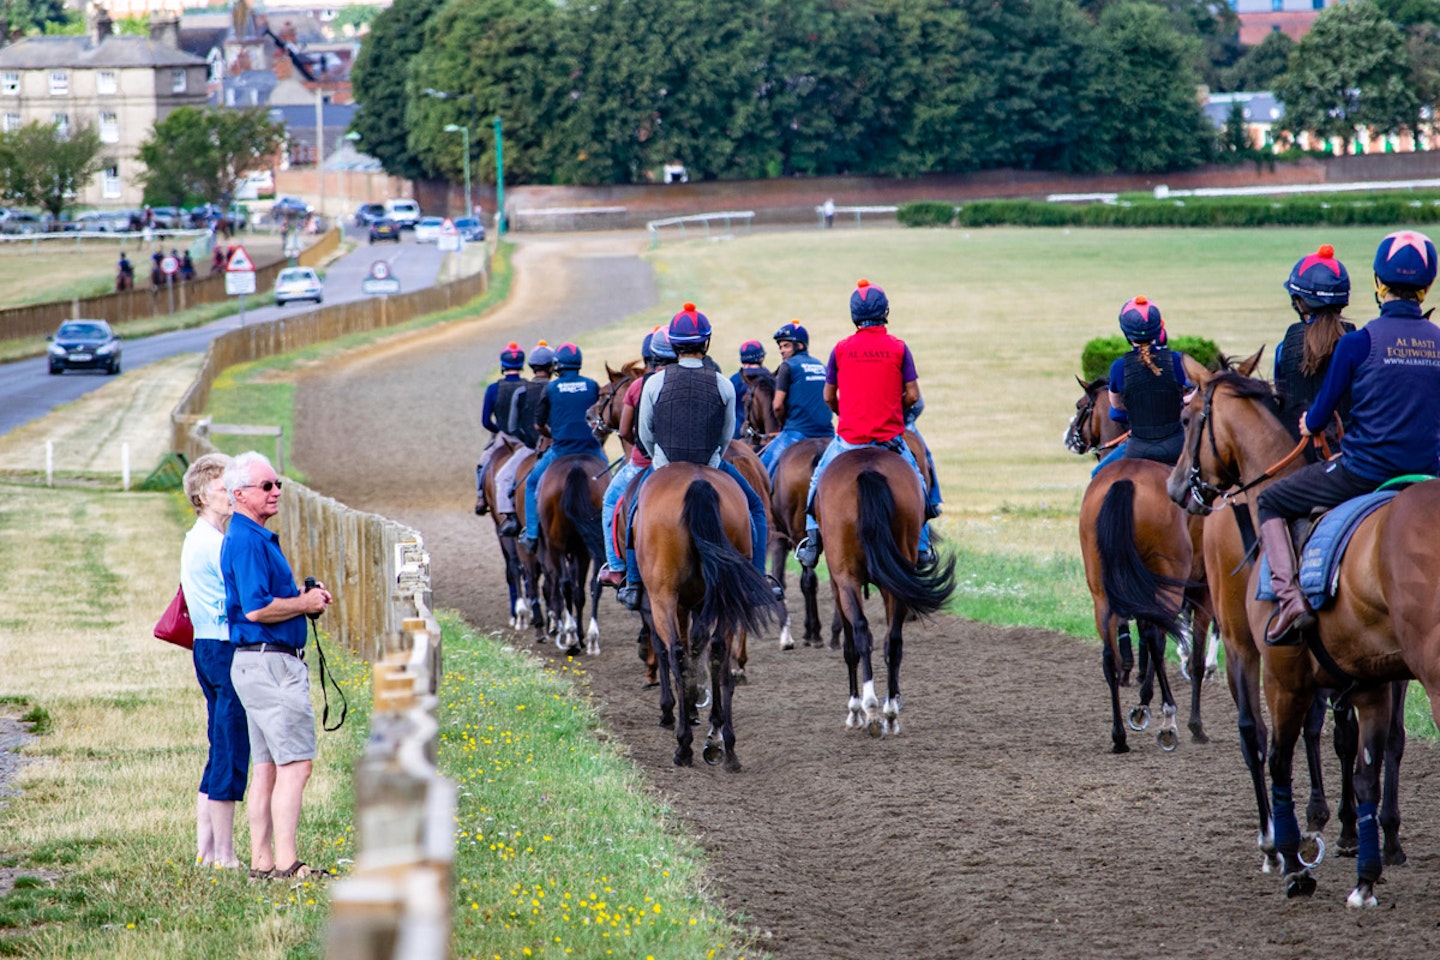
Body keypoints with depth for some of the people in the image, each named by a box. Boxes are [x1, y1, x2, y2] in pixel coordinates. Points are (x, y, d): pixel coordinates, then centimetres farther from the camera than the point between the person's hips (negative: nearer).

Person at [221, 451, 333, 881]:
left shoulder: (257, 538, 18)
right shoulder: (247, 541, -15)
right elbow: (257, 608, -23)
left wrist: (304, 599, 12)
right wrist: (305, 604, -11)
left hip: (263, 663, 11)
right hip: (269, 661, -11)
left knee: (268, 765, 11)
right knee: (295, 763, -12)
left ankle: (262, 861, 12)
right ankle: (286, 863, -15)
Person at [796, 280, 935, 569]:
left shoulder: (841, 349, -1)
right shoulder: (898, 348, -3)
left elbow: (829, 397, 5)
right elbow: (912, 395, -4)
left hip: (850, 437, 0)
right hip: (889, 435, 0)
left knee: (819, 481, 21)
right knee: (915, 482, 20)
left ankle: (811, 542, 12)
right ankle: (921, 547, 15)